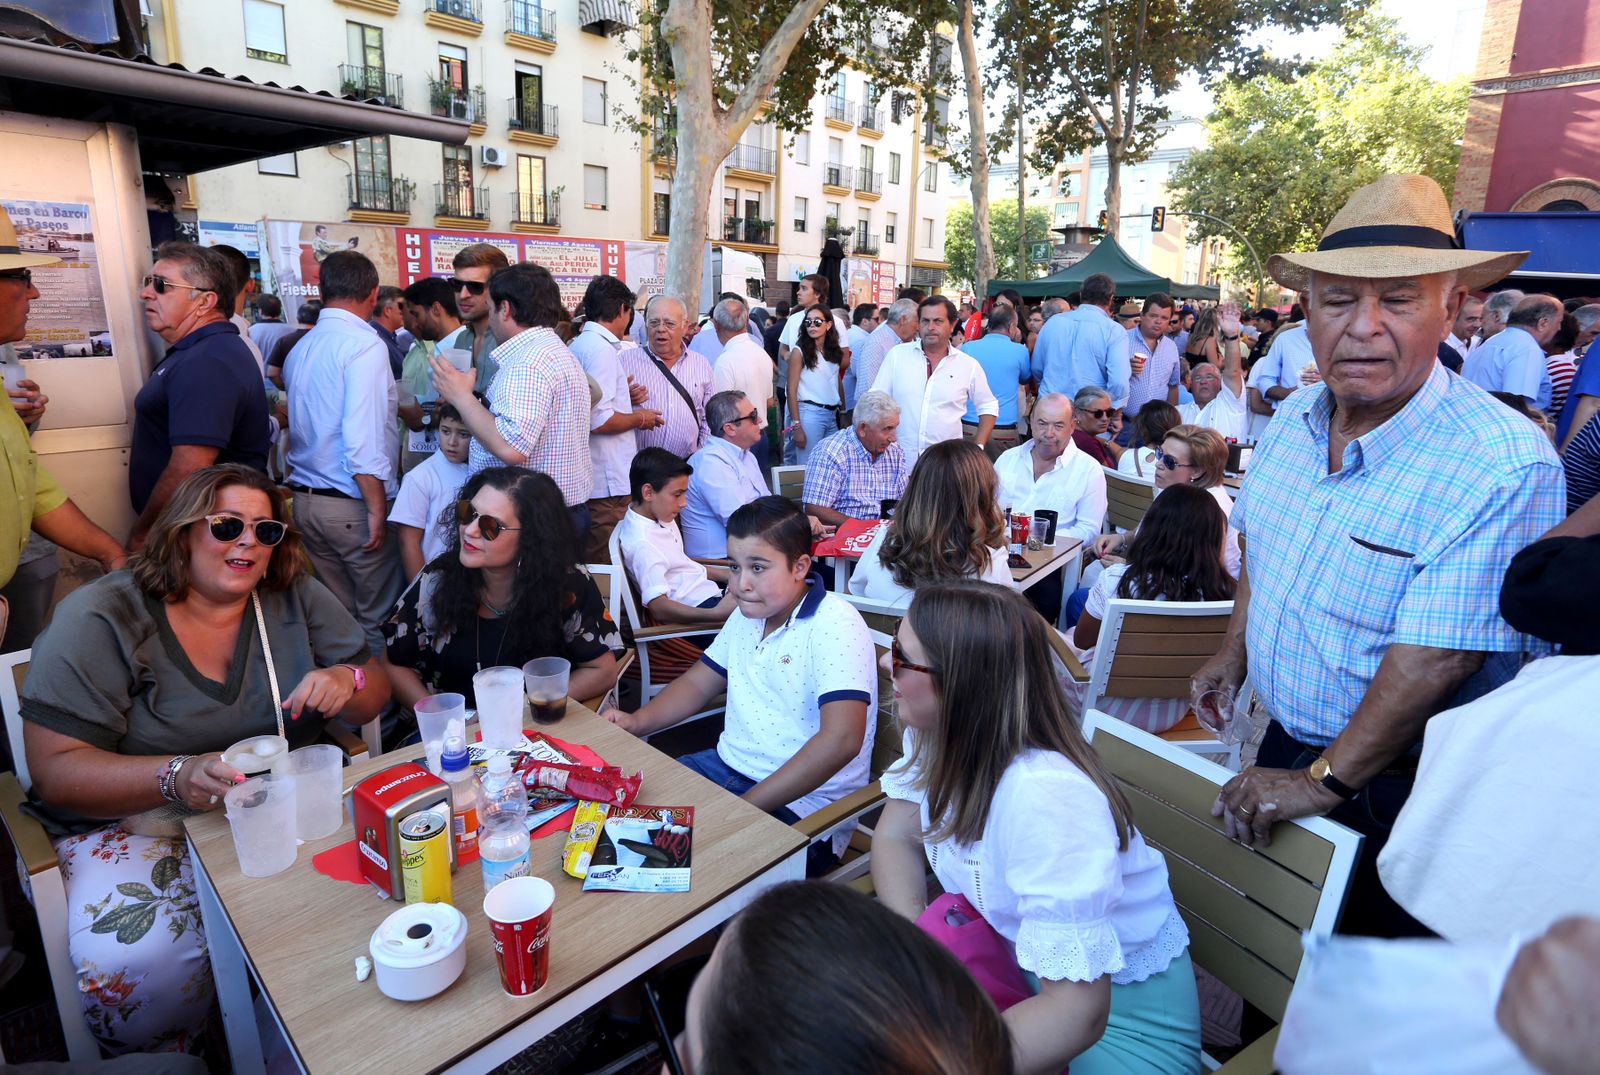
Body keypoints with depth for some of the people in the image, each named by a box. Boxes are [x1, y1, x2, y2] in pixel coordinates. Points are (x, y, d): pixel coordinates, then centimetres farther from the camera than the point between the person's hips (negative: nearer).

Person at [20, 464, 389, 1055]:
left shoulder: (295, 598, 2)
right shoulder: (99, 619, -7)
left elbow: (376, 692, 6)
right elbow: (54, 769, -11)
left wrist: (346, 681, -19)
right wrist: (177, 777, -30)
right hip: (134, 822, -2)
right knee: (138, 967, -30)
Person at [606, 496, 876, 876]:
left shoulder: (835, 625, -19)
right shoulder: (748, 614, 8)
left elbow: (841, 740, -29)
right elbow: (698, 682, 20)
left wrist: (744, 807, -28)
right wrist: (636, 721, 1)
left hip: (801, 804, -8)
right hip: (726, 765, 8)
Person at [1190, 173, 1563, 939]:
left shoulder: (1502, 465, -25)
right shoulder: (1293, 421, -3)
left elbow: (1435, 655, -27)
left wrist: (1325, 782, -23)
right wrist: (1235, 651, 9)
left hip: (1394, 785, -6)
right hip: (1284, 748, 6)